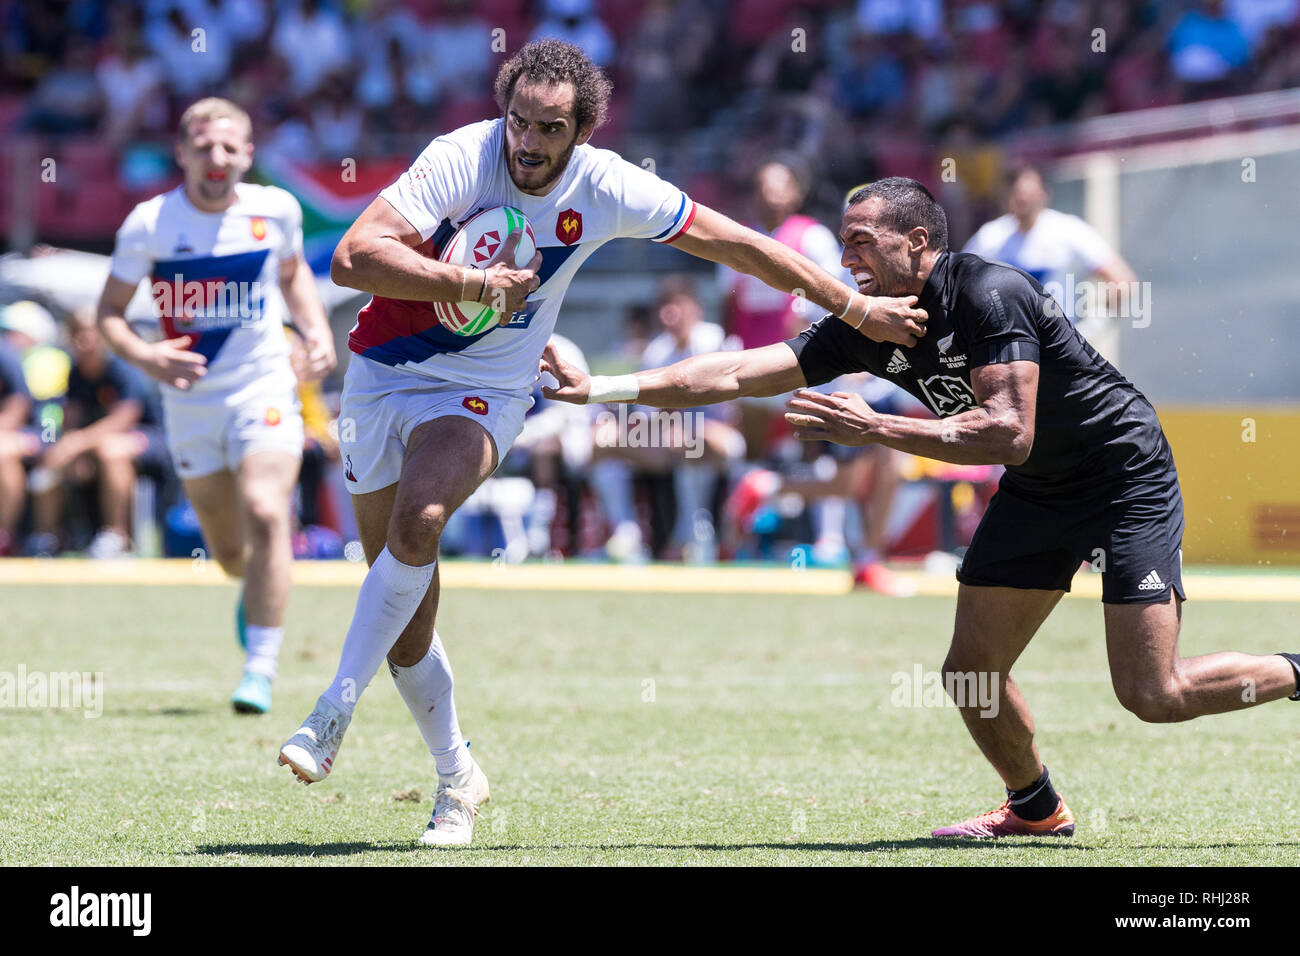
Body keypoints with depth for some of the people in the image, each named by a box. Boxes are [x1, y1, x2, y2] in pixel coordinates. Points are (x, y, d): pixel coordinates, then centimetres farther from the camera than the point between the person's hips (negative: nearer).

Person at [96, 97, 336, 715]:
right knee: (228, 553, 10)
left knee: (265, 514, -24)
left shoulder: (276, 211, -5)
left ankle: (261, 667, -19)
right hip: (191, 400, 1)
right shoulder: (149, 225, -11)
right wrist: (145, 357, -23)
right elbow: (109, 311, -3)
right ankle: (257, 590, 49)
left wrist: (316, 331, -1)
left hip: (265, 387, -1)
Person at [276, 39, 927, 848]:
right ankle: (458, 776, 22)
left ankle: (333, 717, -25)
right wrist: (468, 281, -35)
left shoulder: (606, 189, -12)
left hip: (484, 391, 0)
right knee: (407, 609, 2)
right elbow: (353, 257, -29)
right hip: (385, 375, 0)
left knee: (418, 520, -31)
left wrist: (855, 307, 4)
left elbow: (737, 244, 0)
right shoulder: (460, 161, -20)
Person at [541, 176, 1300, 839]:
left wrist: (875, 430, -35)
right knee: (971, 674, 2)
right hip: (1037, 492, 8)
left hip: (1125, 475, -8)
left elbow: (1009, 433, -34)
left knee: (1154, 694, -13)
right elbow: (738, 374, -7)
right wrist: (600, 388, -14)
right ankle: (1037, 808, 25)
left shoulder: (989, 295, -27)